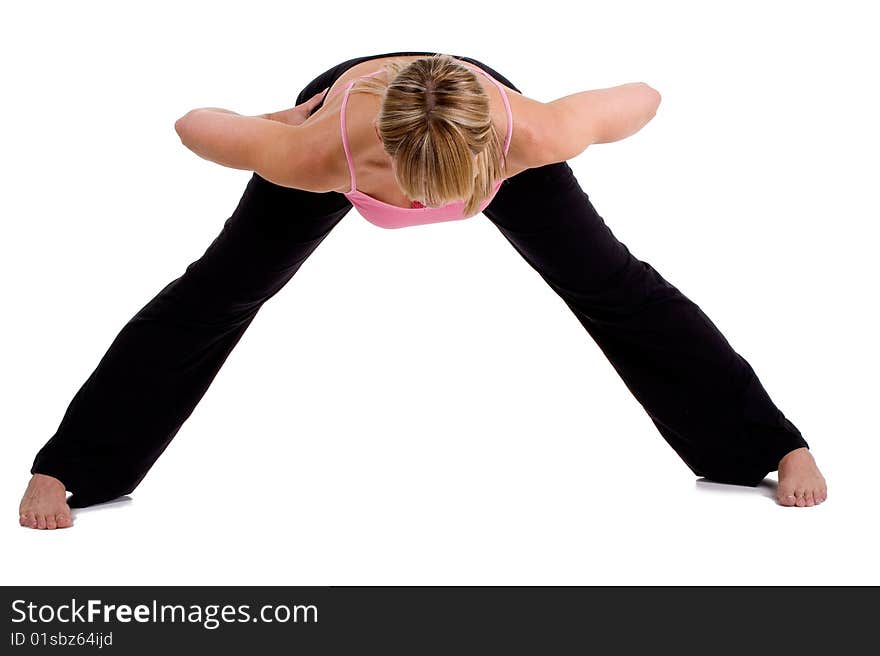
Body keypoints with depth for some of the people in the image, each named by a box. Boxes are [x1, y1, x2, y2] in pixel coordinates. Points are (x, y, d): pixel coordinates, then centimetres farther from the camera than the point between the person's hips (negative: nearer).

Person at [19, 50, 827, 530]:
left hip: (483, 132, 1)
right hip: (340, 96, 0)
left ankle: (779, 445, 15)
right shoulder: (316, 153, -46)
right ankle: (63, 466, 14)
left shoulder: (530, 133, -46)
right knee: (214, 294, -1)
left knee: (615, 289, 0)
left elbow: (644, 97, -25)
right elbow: (193, 123, -26)